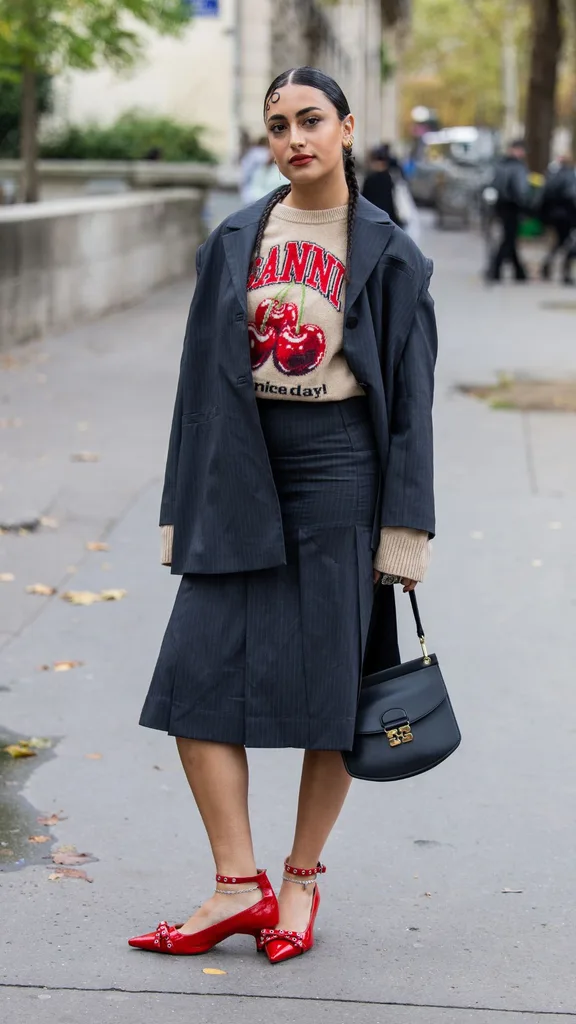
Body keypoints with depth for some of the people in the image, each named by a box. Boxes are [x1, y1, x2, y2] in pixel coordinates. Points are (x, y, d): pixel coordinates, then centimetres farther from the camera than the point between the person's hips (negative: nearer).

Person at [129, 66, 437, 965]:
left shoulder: (388, 253, 0)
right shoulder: (236, 243, 9)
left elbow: (409, 394, 0)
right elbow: (203, 376, 10)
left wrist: (403, 527, -5)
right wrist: (188, 511, 7)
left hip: (340, 478, -3)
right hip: (242, 477, 3)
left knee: (330, 689, 2)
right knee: (196, 674, -5)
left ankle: (301, 881, 19)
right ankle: (240, 886, 3)